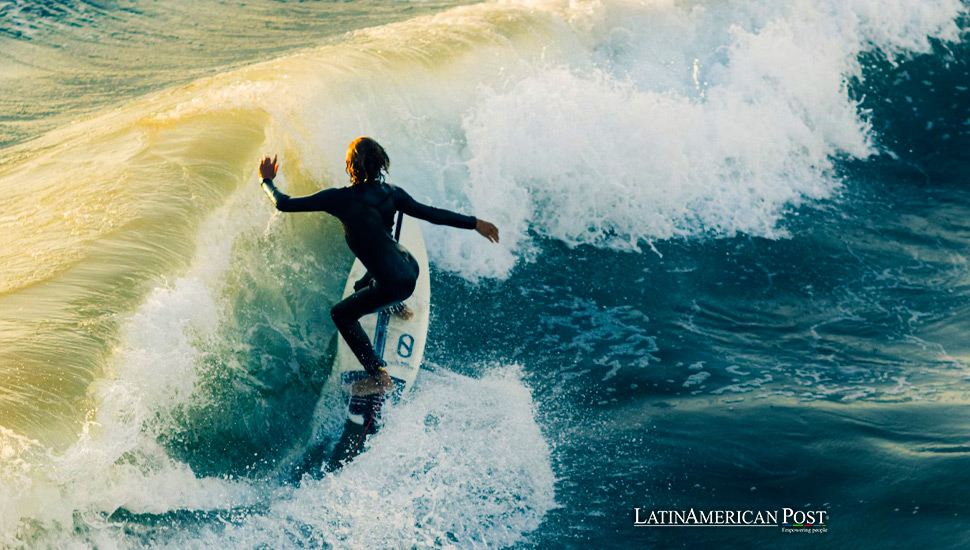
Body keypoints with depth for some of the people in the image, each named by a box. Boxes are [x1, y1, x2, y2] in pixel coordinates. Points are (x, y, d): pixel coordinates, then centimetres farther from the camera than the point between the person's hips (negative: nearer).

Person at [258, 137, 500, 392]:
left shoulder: (340, 199, -17)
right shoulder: (390, 193, -3)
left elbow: (284, 204, -11)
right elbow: (432, 214, 0)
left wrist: (267, 180, 9)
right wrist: (474, 223, 11)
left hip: (394, 283, -7)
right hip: (410, 266, 7)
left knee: (341, 314, 16)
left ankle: (378, 376, 11)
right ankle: (397, 305, 67)